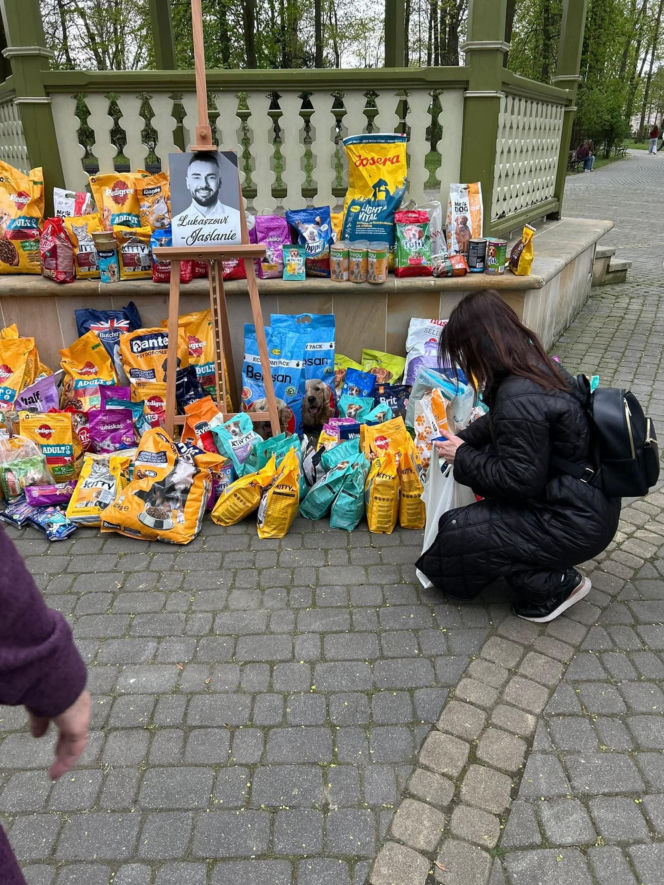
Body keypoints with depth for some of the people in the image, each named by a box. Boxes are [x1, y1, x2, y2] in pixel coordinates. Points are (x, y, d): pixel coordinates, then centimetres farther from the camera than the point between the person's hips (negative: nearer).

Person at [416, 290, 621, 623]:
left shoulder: (519, 399, -29)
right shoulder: (540, 366, 1)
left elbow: (519, 480, -22)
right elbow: (498, 423, 18)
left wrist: (463, 457, -11)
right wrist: (464, 439, 6)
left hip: (576, 525, -10)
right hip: (591, 502, 10)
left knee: (454, 535, -10)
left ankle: (553, 585, 4)